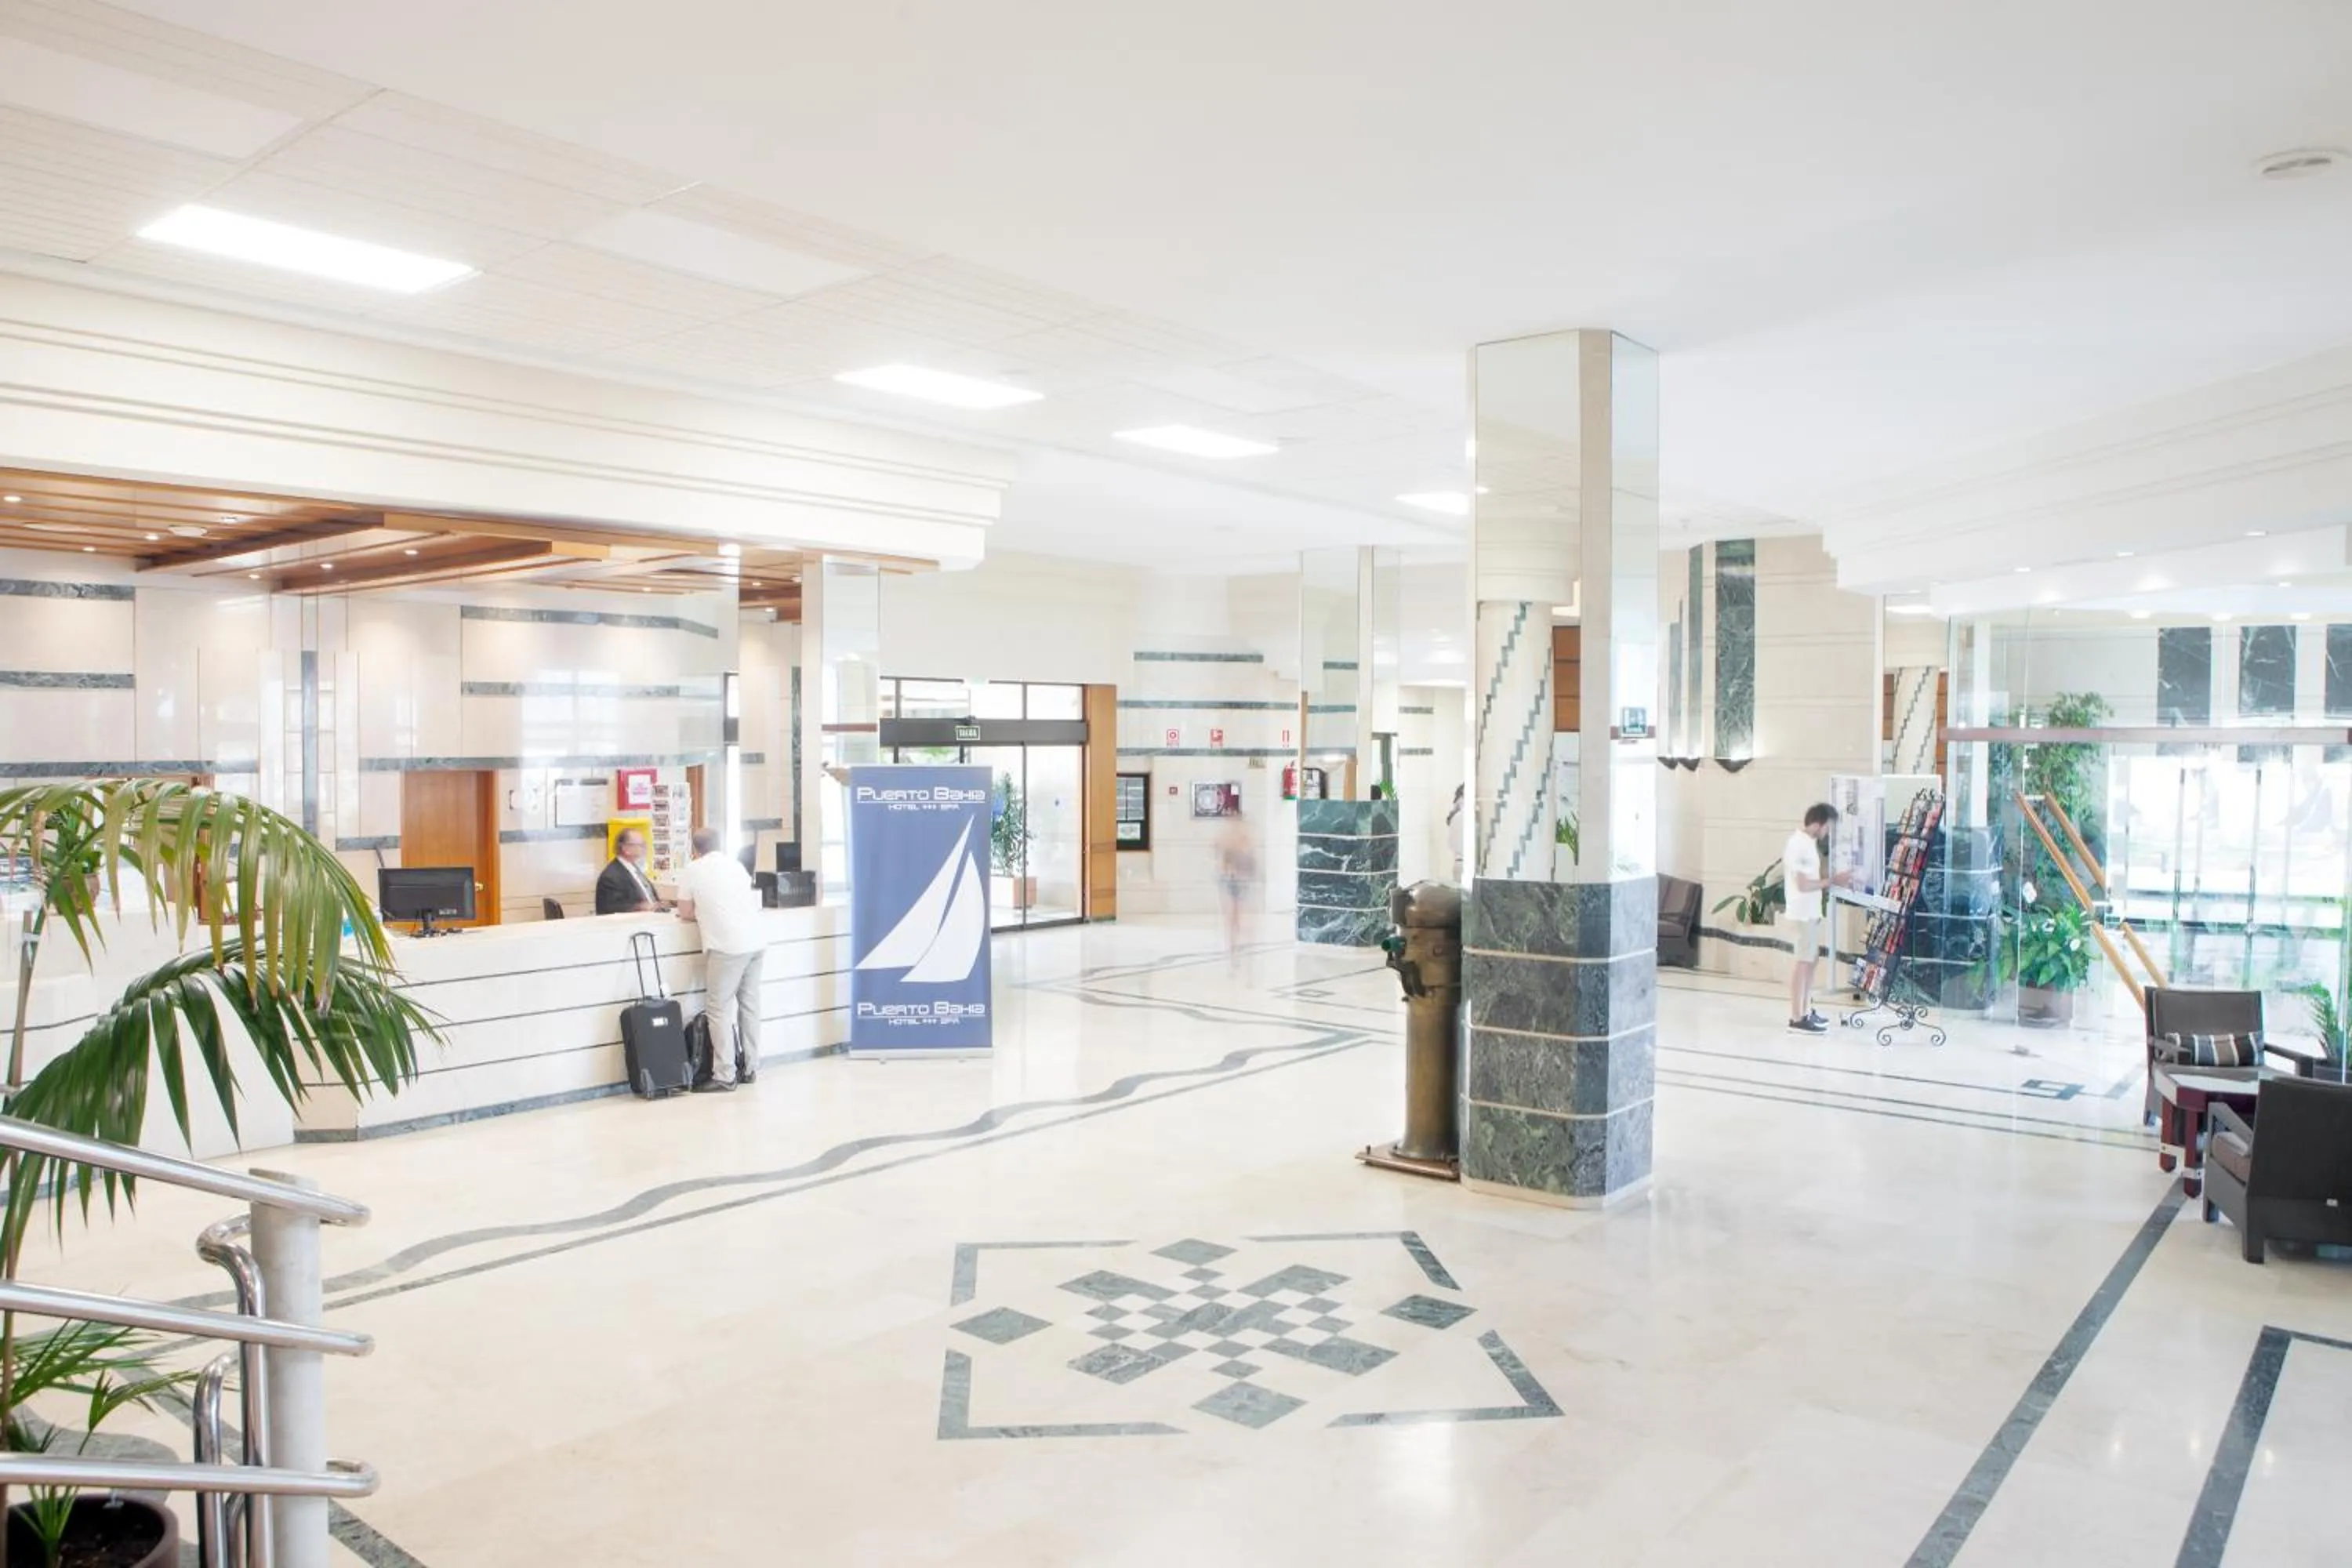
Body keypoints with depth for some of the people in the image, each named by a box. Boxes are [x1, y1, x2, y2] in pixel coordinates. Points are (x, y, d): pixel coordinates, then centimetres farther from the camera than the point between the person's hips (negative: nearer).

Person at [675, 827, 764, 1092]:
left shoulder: (693, 870, 4)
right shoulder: (735, 864, 18)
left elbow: (685, 913, 9)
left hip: (727, 947, -6)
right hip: (756, 942, 6)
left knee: (719, 1009, -2)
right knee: (750, 1004, 13)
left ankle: (724, 1076, -4)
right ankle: (751, 1068, 19)